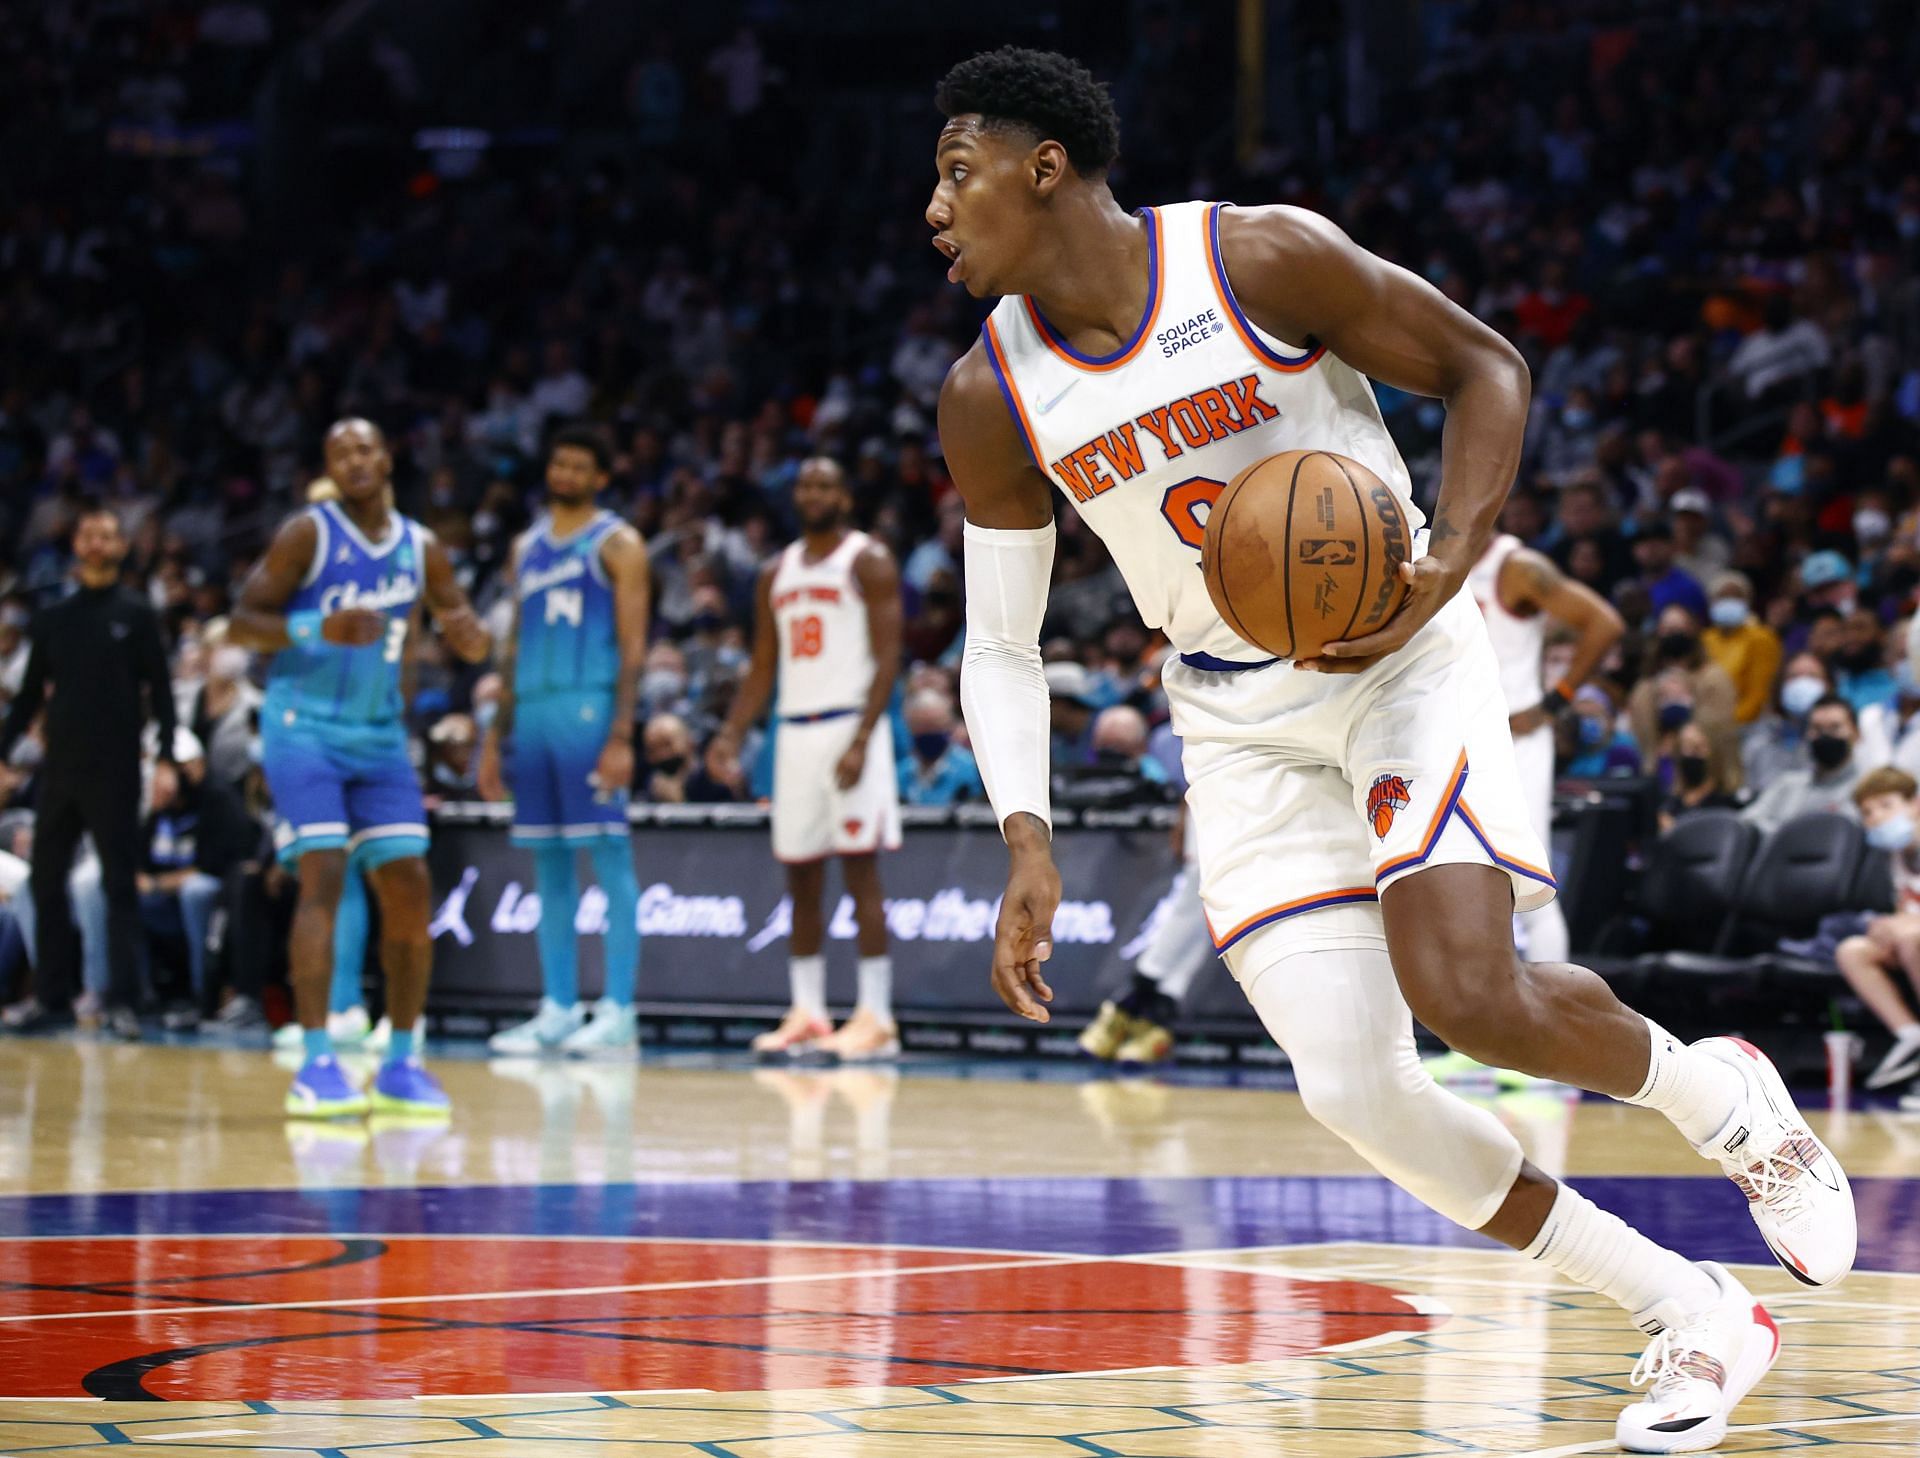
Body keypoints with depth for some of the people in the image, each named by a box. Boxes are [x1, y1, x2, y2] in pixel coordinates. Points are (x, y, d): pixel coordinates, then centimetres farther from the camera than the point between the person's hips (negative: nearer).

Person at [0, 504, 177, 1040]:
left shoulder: (136, 615, 1)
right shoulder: (52, 618, 12)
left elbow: (160, 689, -2)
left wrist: (166, 756, -12)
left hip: (115, 772, -4)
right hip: (60, 769, 4)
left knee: (119, 886, -4)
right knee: (46, 882, 4)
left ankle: (123, 1002, -6)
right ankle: (51, 996, 10)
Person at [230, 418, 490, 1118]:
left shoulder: (420, 548, 6)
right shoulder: (307, 534, -8)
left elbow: (472, 646, 14)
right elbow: (241, 624, -12)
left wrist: (466, 631, -11)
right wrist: (321, 628, -29)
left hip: (380, 737, 5)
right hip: (304, 728, -5)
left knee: (409, 887, 0)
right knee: (324, 876, -18)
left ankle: (401, 1064, 10)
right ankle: (316, 1066, -20)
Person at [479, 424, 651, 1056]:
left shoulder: (616, 545, 0)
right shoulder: (527, 548, 19)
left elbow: (633, 646, -7)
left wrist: (621, 736, -16)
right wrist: (496, 736, 16)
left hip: (589, 708, -7)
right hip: (532, 710, 7)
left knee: (609, 856, -7)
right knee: (548, 864, 6)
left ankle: (618, 1011, -8)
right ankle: (558, 1010, 9)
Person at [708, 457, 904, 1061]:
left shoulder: (869, 563, -3)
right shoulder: (776, 575, 17)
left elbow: (887, 658, -10)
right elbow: (763, 667, 19)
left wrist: (861, 741, -20)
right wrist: (731, 735, 5)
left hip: (851, 724, -6)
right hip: (794, 731, 6)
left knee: (859, 869, -9)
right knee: (800, 876, 6)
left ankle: (876, 1017, -9)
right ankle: (806, 1015, 10)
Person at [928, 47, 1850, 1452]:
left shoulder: (1262, 258, -15)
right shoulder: (992, 397, -3)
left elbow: (1483, 363, -6)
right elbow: (1001, 645, 3)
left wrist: (1447, 567, -21)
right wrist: (1030, 845, -11)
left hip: (1403, 656, -4)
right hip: (1242, 724, 4)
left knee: (1472, 994, -25)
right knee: (1355, 1091, -9)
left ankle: (1720, 1093, 8)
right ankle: (1696, 1319, 4)